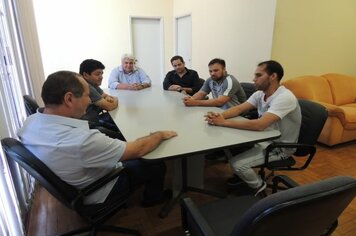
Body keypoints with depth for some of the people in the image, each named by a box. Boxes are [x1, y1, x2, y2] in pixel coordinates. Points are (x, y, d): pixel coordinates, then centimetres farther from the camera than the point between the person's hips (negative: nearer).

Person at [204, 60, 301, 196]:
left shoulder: (284, 97, -29)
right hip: (264, 138, 8)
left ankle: (257, 186, 12)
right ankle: (243, 174, 23)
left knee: (237, 163, -19)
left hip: (279, 147, -8)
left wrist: (224, 122, -37)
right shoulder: (260, 94, -2)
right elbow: (239, 109, -5)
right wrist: (220, 116, -26)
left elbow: (259, 125, -39)